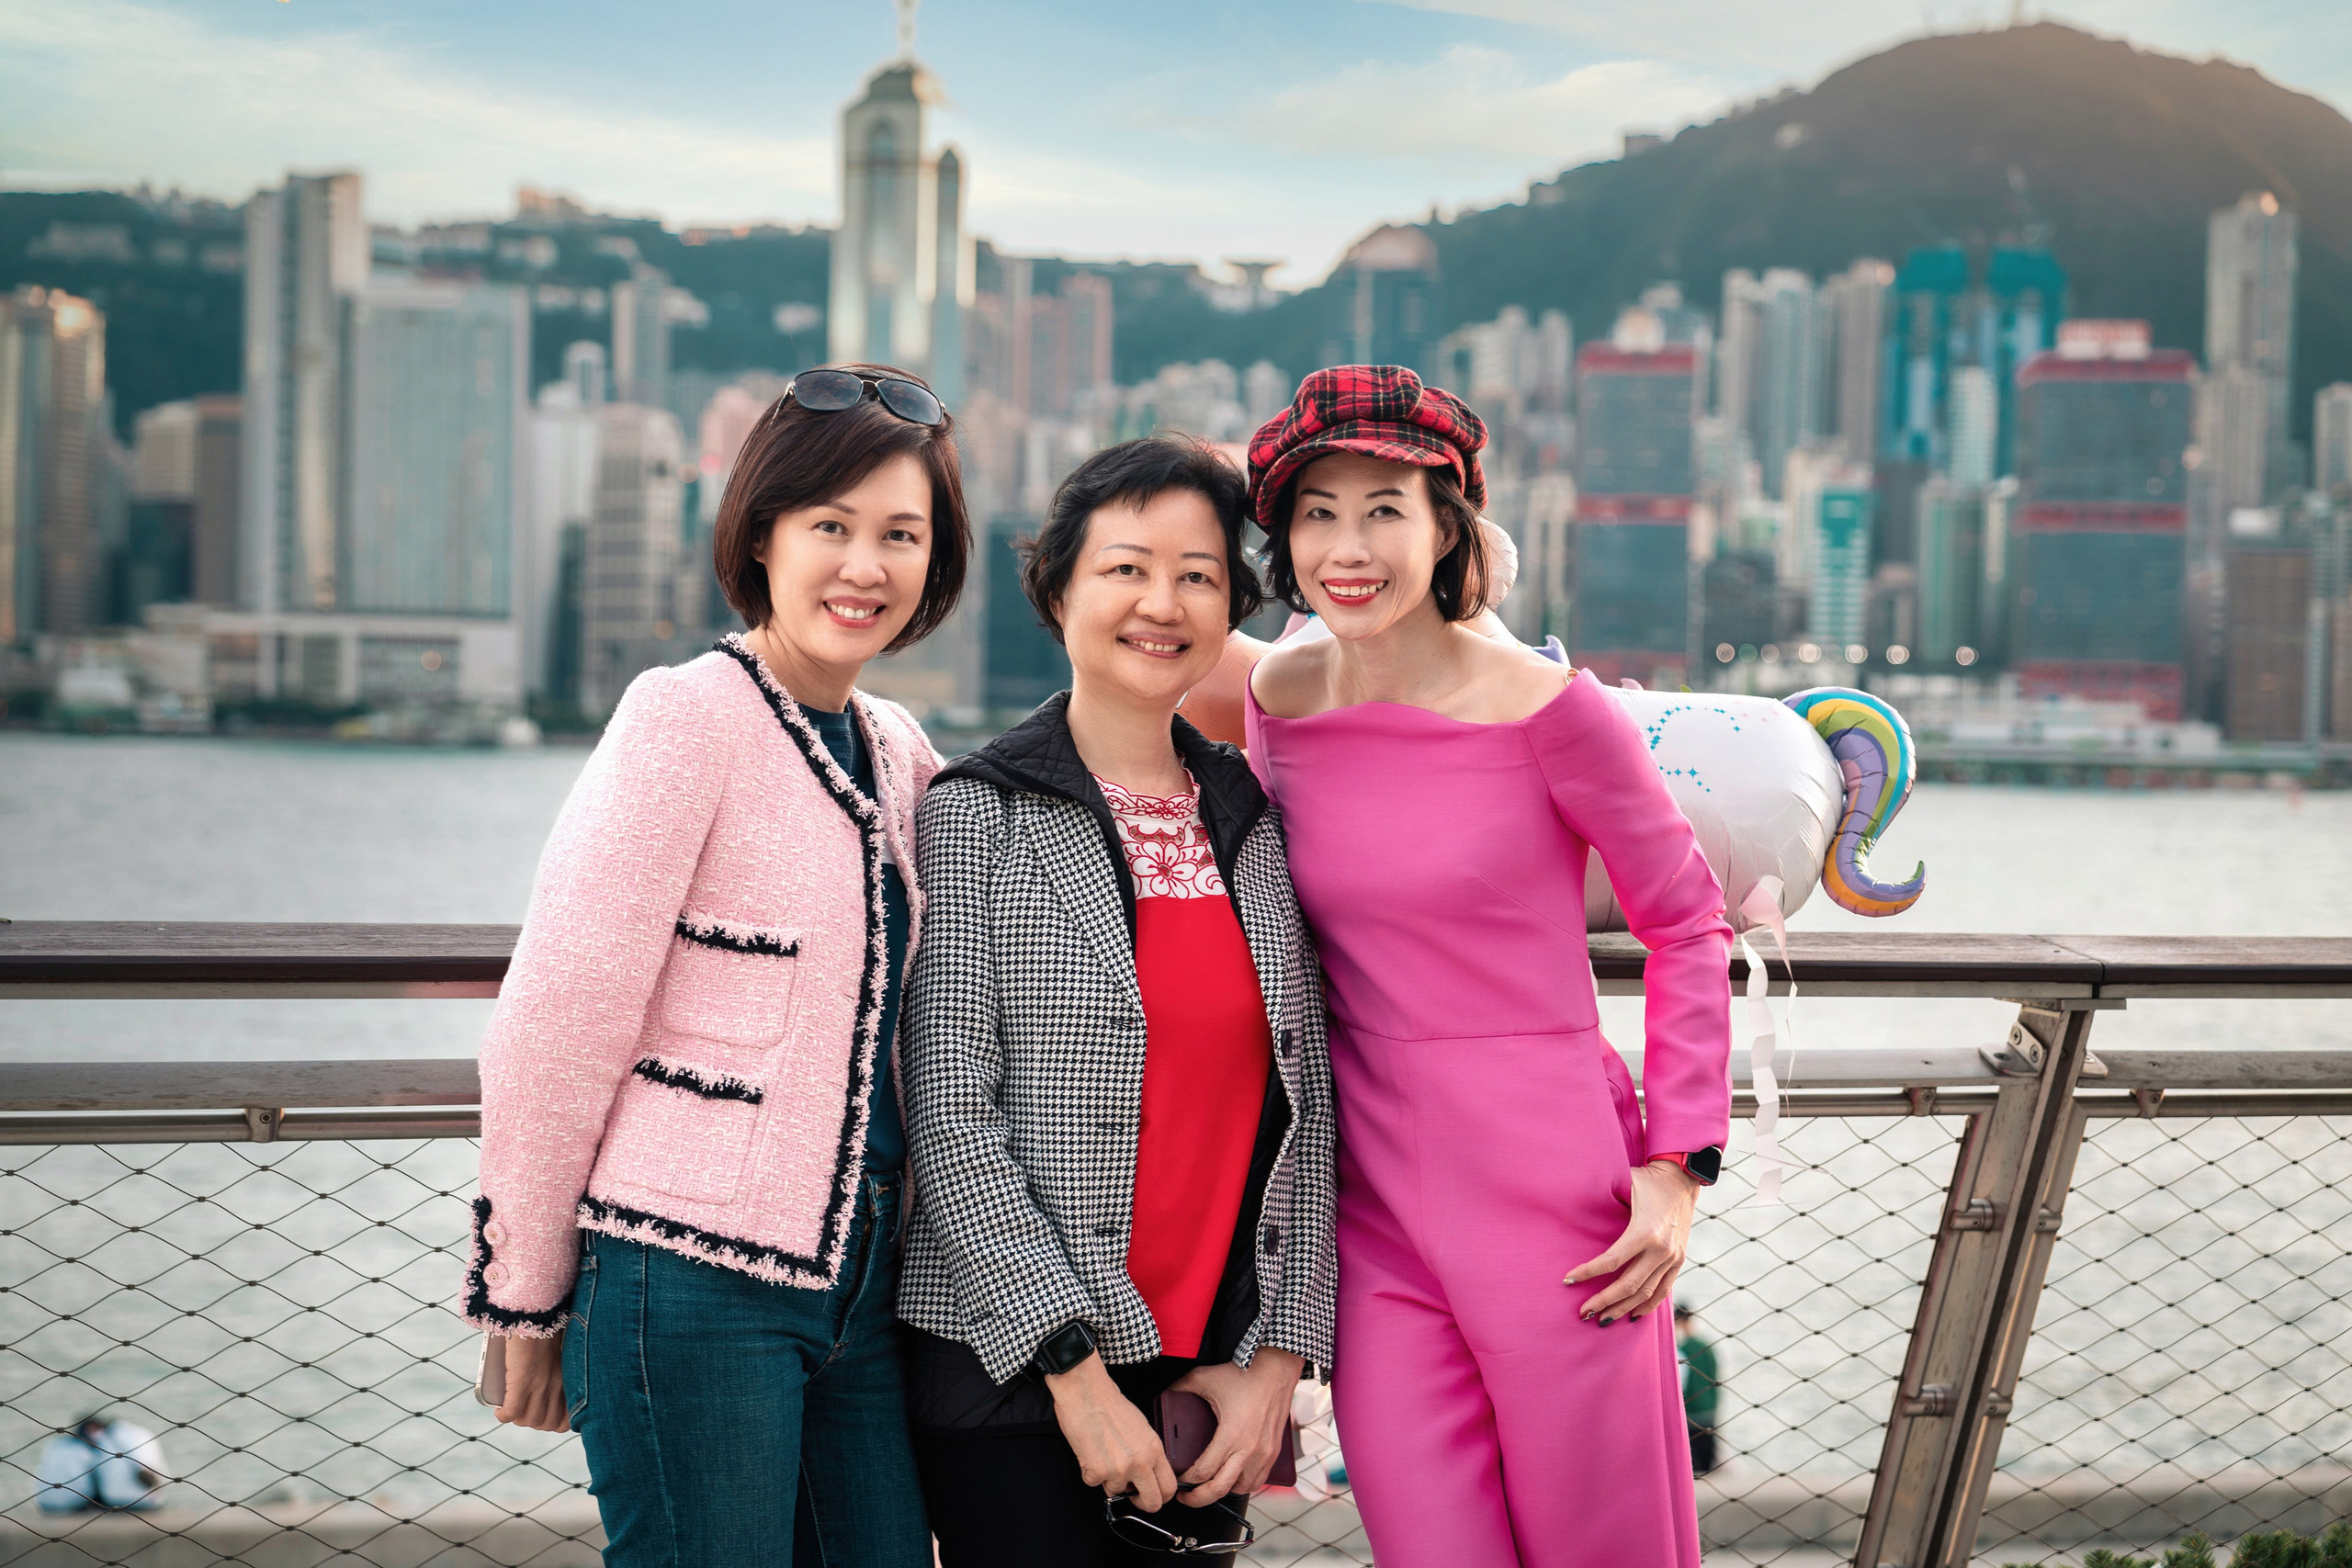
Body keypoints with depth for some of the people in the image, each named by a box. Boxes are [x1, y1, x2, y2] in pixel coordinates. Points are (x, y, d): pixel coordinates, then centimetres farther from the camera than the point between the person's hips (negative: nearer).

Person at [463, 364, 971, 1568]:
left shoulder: (898, 752, 12)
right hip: (691, 1285, -7)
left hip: (856, 1282, 7)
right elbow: (557, 1024, -10)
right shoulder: (688, 717, -9)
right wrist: (523, 1293, -6)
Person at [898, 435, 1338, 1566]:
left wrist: (1278, 1353, 1)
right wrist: (1073, 1365, -14)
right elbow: (951, 1119, -10)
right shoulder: (977, 818, -5)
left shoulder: (1252, 825, 10)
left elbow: (1305, 1107, 10)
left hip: (1211, 1378, 4)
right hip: (1013, 1372, -4)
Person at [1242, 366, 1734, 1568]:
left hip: (1550, 1185, -4)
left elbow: (1688, 924, -1)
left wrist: (1677, 1169, -6)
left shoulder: (1548, 709, -11)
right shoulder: (1274, 701, 4)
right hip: (1369, 1194, 4)